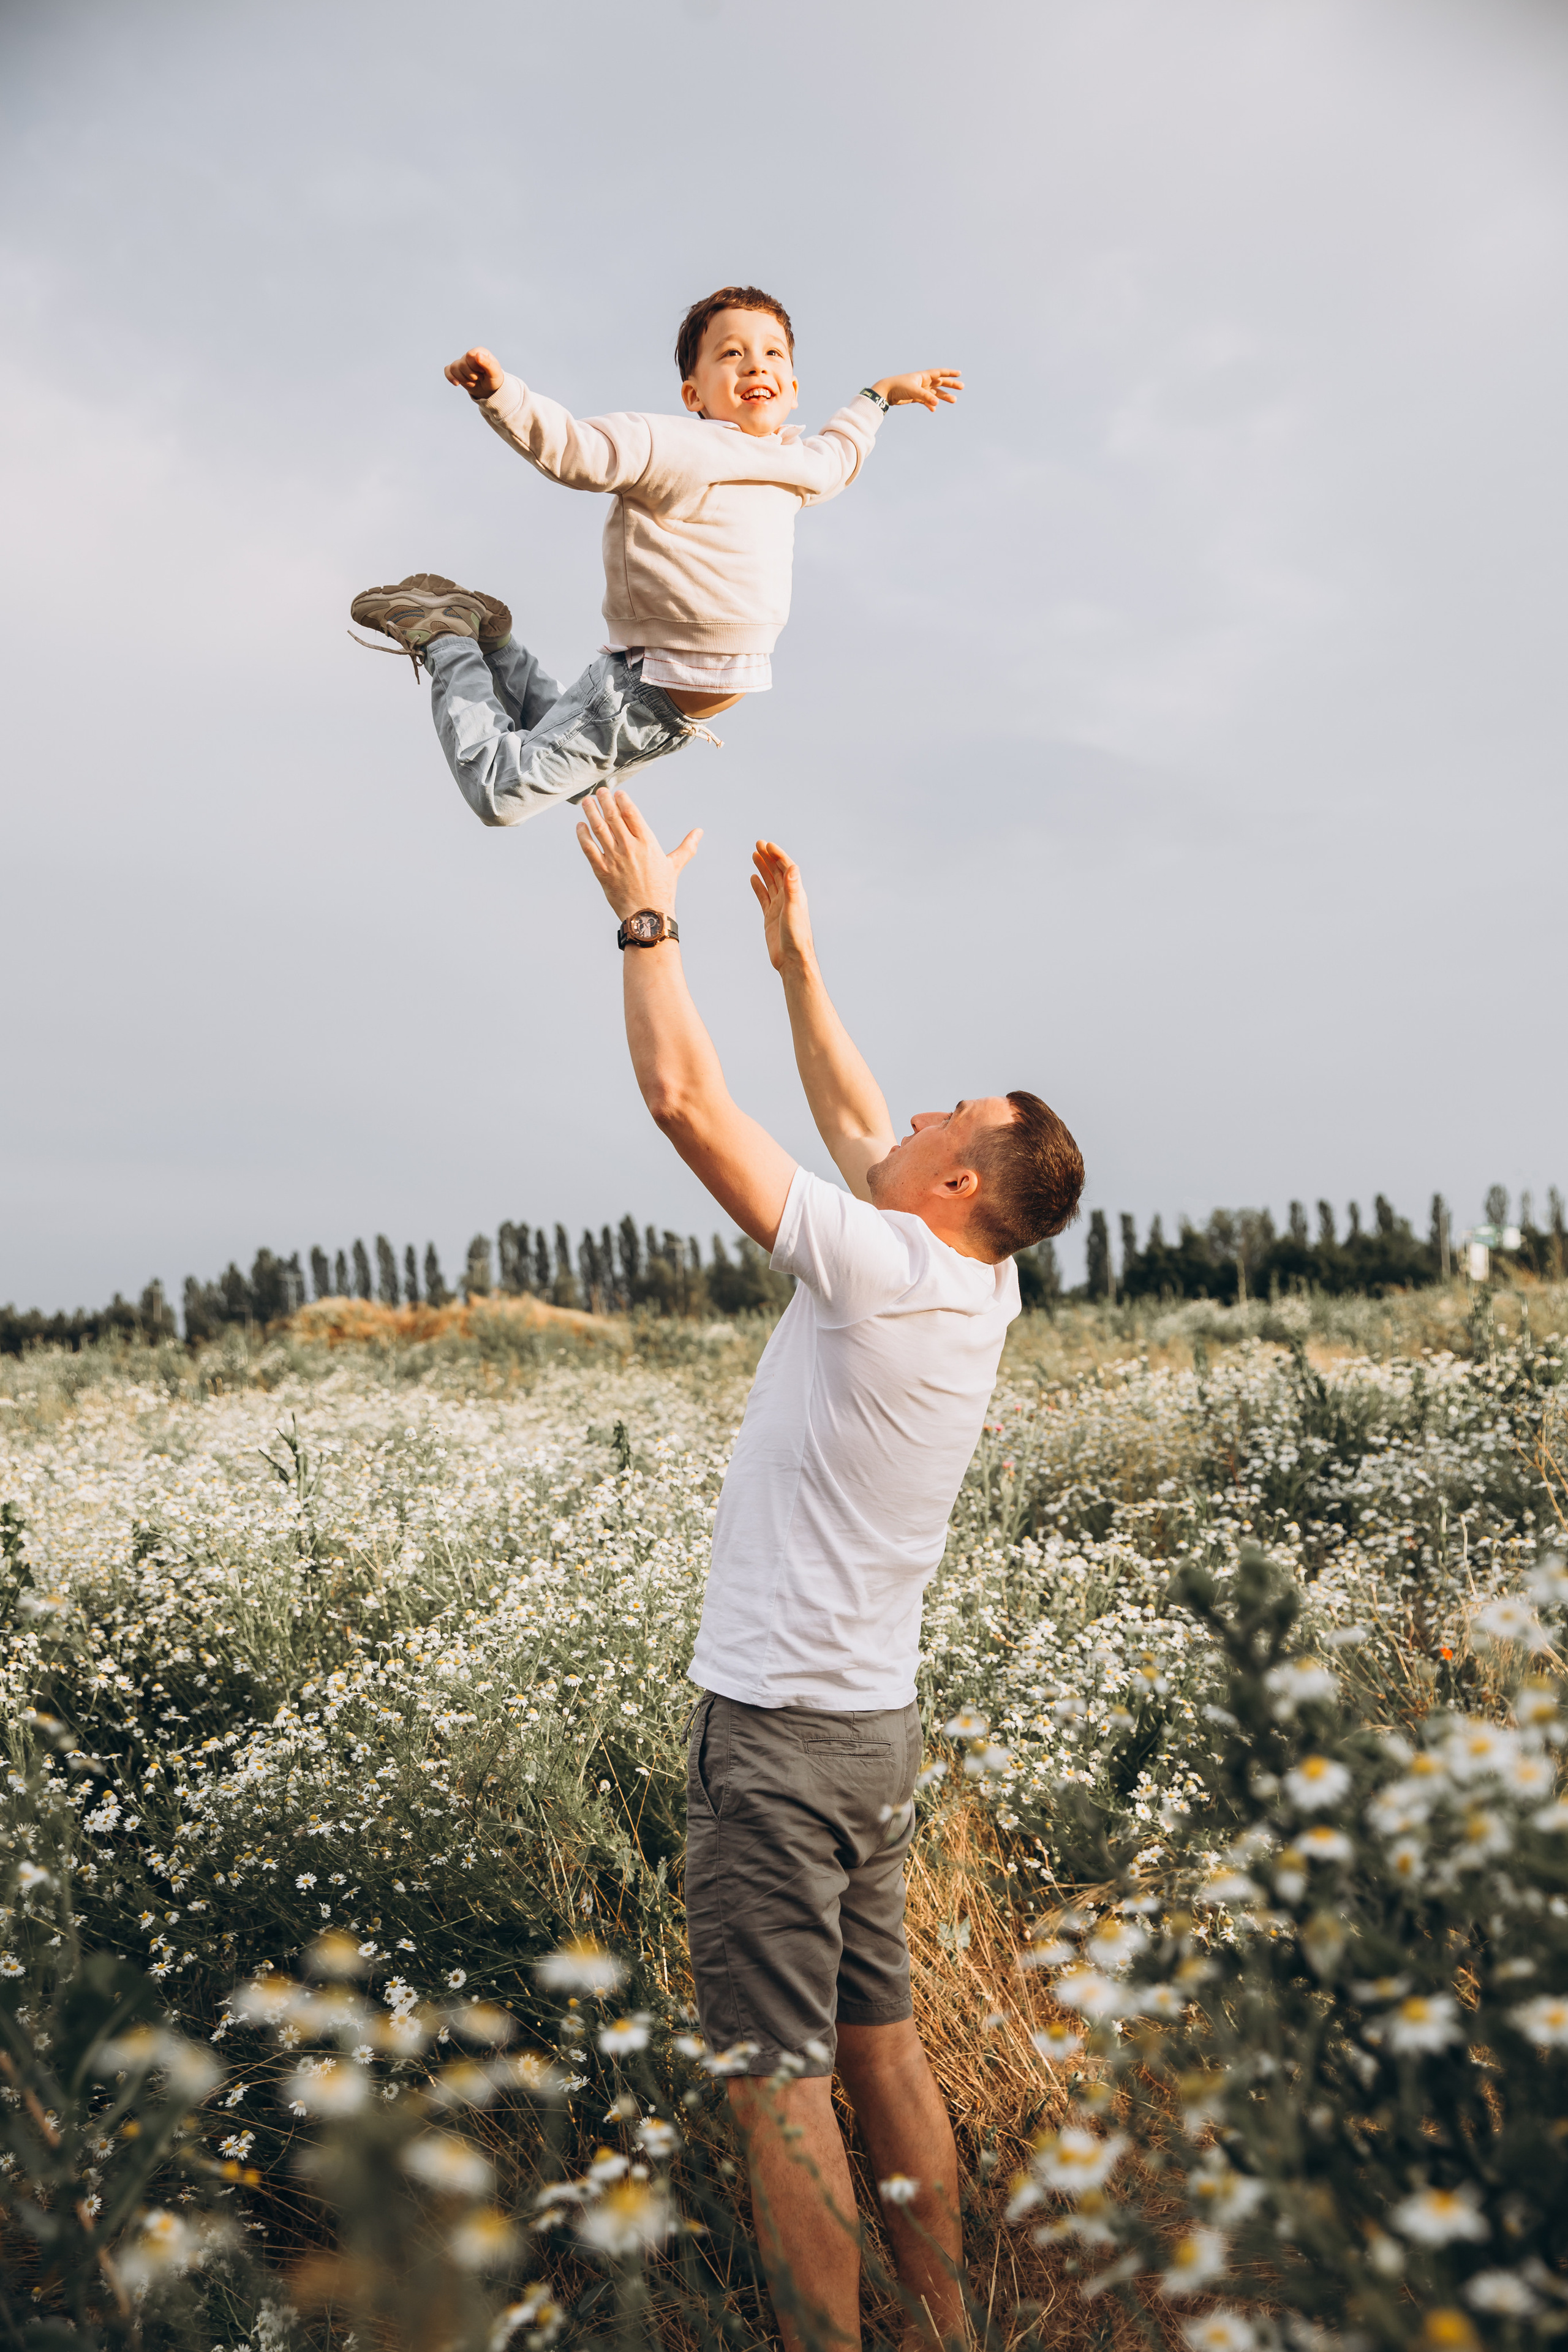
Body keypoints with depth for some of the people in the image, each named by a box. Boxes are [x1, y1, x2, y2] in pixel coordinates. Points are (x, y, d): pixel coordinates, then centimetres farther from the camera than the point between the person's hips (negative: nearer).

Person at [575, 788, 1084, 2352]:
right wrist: (794, 959, 22)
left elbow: (684, 1097, -17)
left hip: (778, 1729, -9)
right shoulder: (981, 1297, 5)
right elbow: (855, 1124, 19)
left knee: (777, 2076, 0)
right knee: (879, 2043, 18)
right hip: (879, 1725, 9)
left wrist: (647, 914, -5)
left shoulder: (884, 1268, -18)